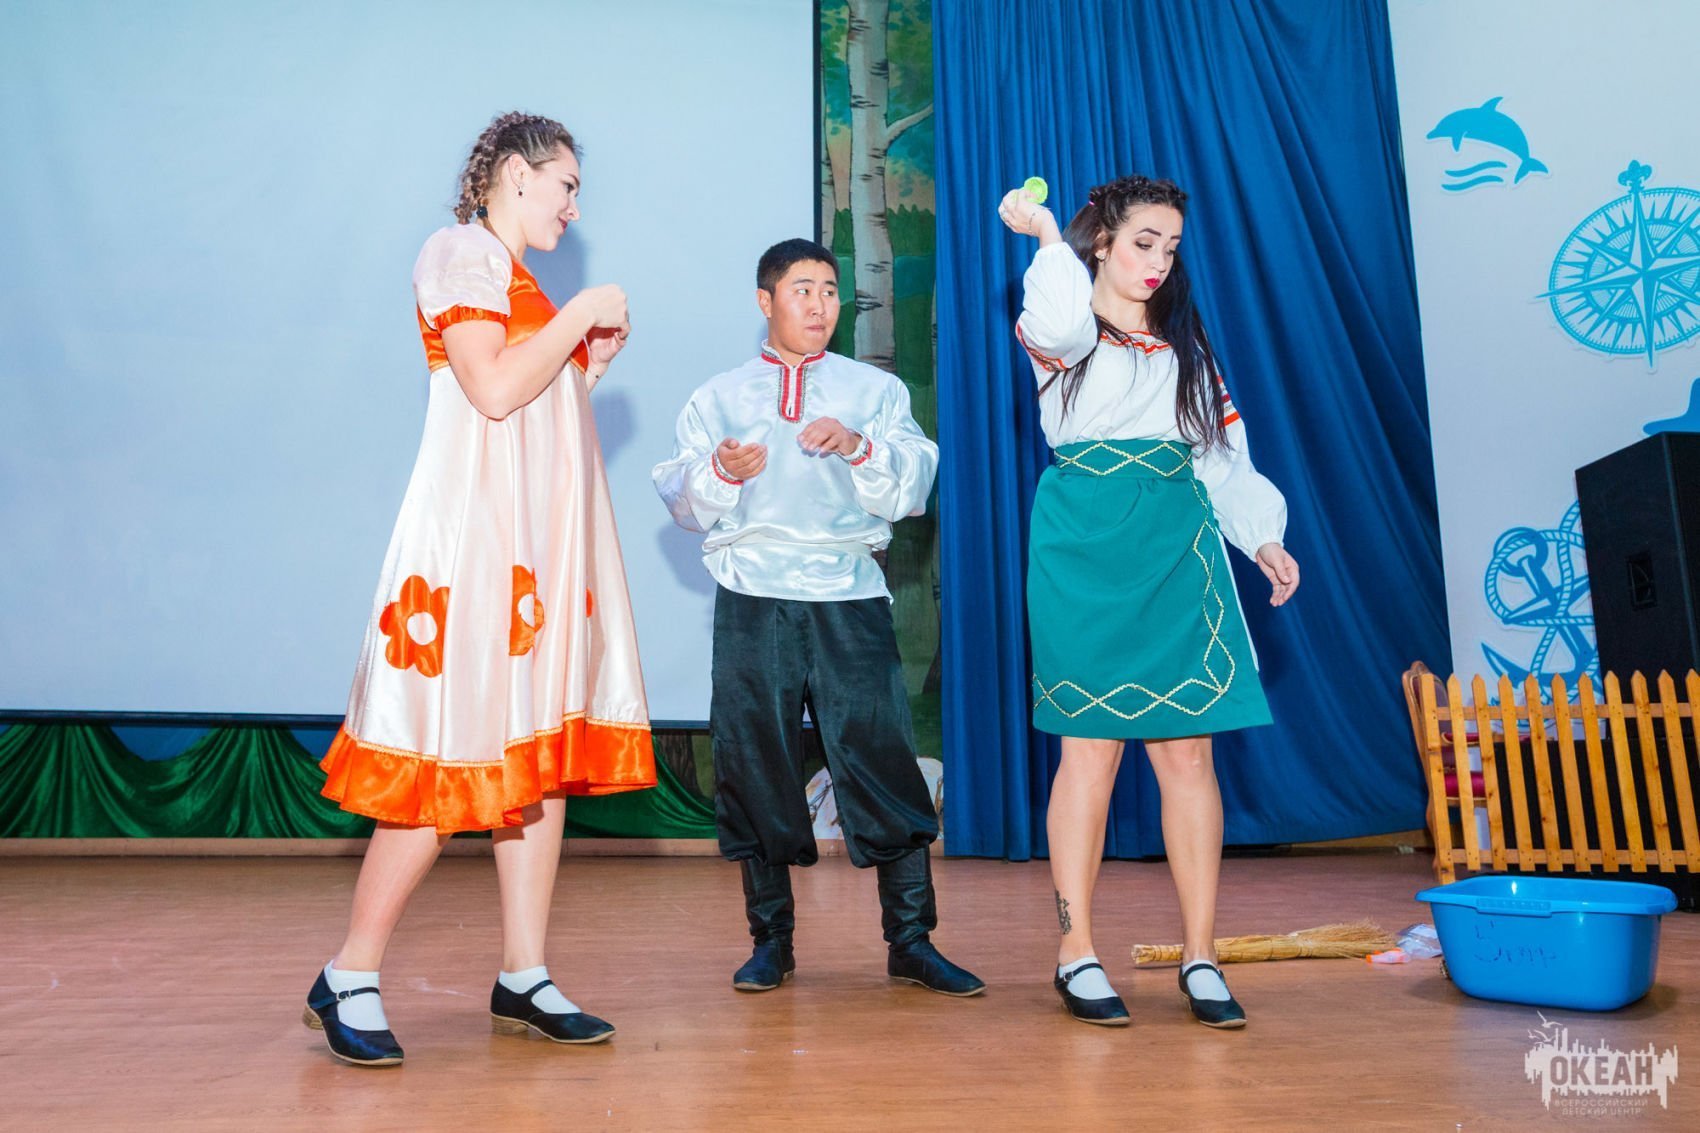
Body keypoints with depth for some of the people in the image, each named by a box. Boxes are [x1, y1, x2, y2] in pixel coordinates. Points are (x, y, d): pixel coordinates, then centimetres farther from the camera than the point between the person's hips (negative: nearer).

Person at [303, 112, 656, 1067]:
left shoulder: (515, 275, 24)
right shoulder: (463, 252, -2)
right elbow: (493, 390, -17)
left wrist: (594, 361, 14)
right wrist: (582, 314, -7)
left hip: (543, 537, 9)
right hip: (479, 529, -9)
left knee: (545, 747, 4)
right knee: (456, 754, -10)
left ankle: (523, 978, 10)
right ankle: (350, 980, 3)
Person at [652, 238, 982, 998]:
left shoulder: (876, 390, 15)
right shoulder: (718, 397, 16)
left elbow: (912, 490, 4)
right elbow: (685, 506, 9)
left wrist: (859, 448, -13)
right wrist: (720, 472, -12)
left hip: (849, 599, -1)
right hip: (753, 599, 1)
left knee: (880, 753, -5)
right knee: (755, 760, 3)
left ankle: (911, 940, 7)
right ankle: (771, 938, 18)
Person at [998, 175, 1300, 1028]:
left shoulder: (1186, 343, 21)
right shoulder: (1061, 332, 6)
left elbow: (1224, 453, 16)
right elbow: (1061, 325, -21)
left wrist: (1263, 538, 3)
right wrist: (1046, 234, -6)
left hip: (1177, 550, 4)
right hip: (1084, 546, -4)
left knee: (1188, 749, 0)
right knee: (1091, 745, -3)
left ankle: (1200, 956, 8)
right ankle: (1076, 954, 8)